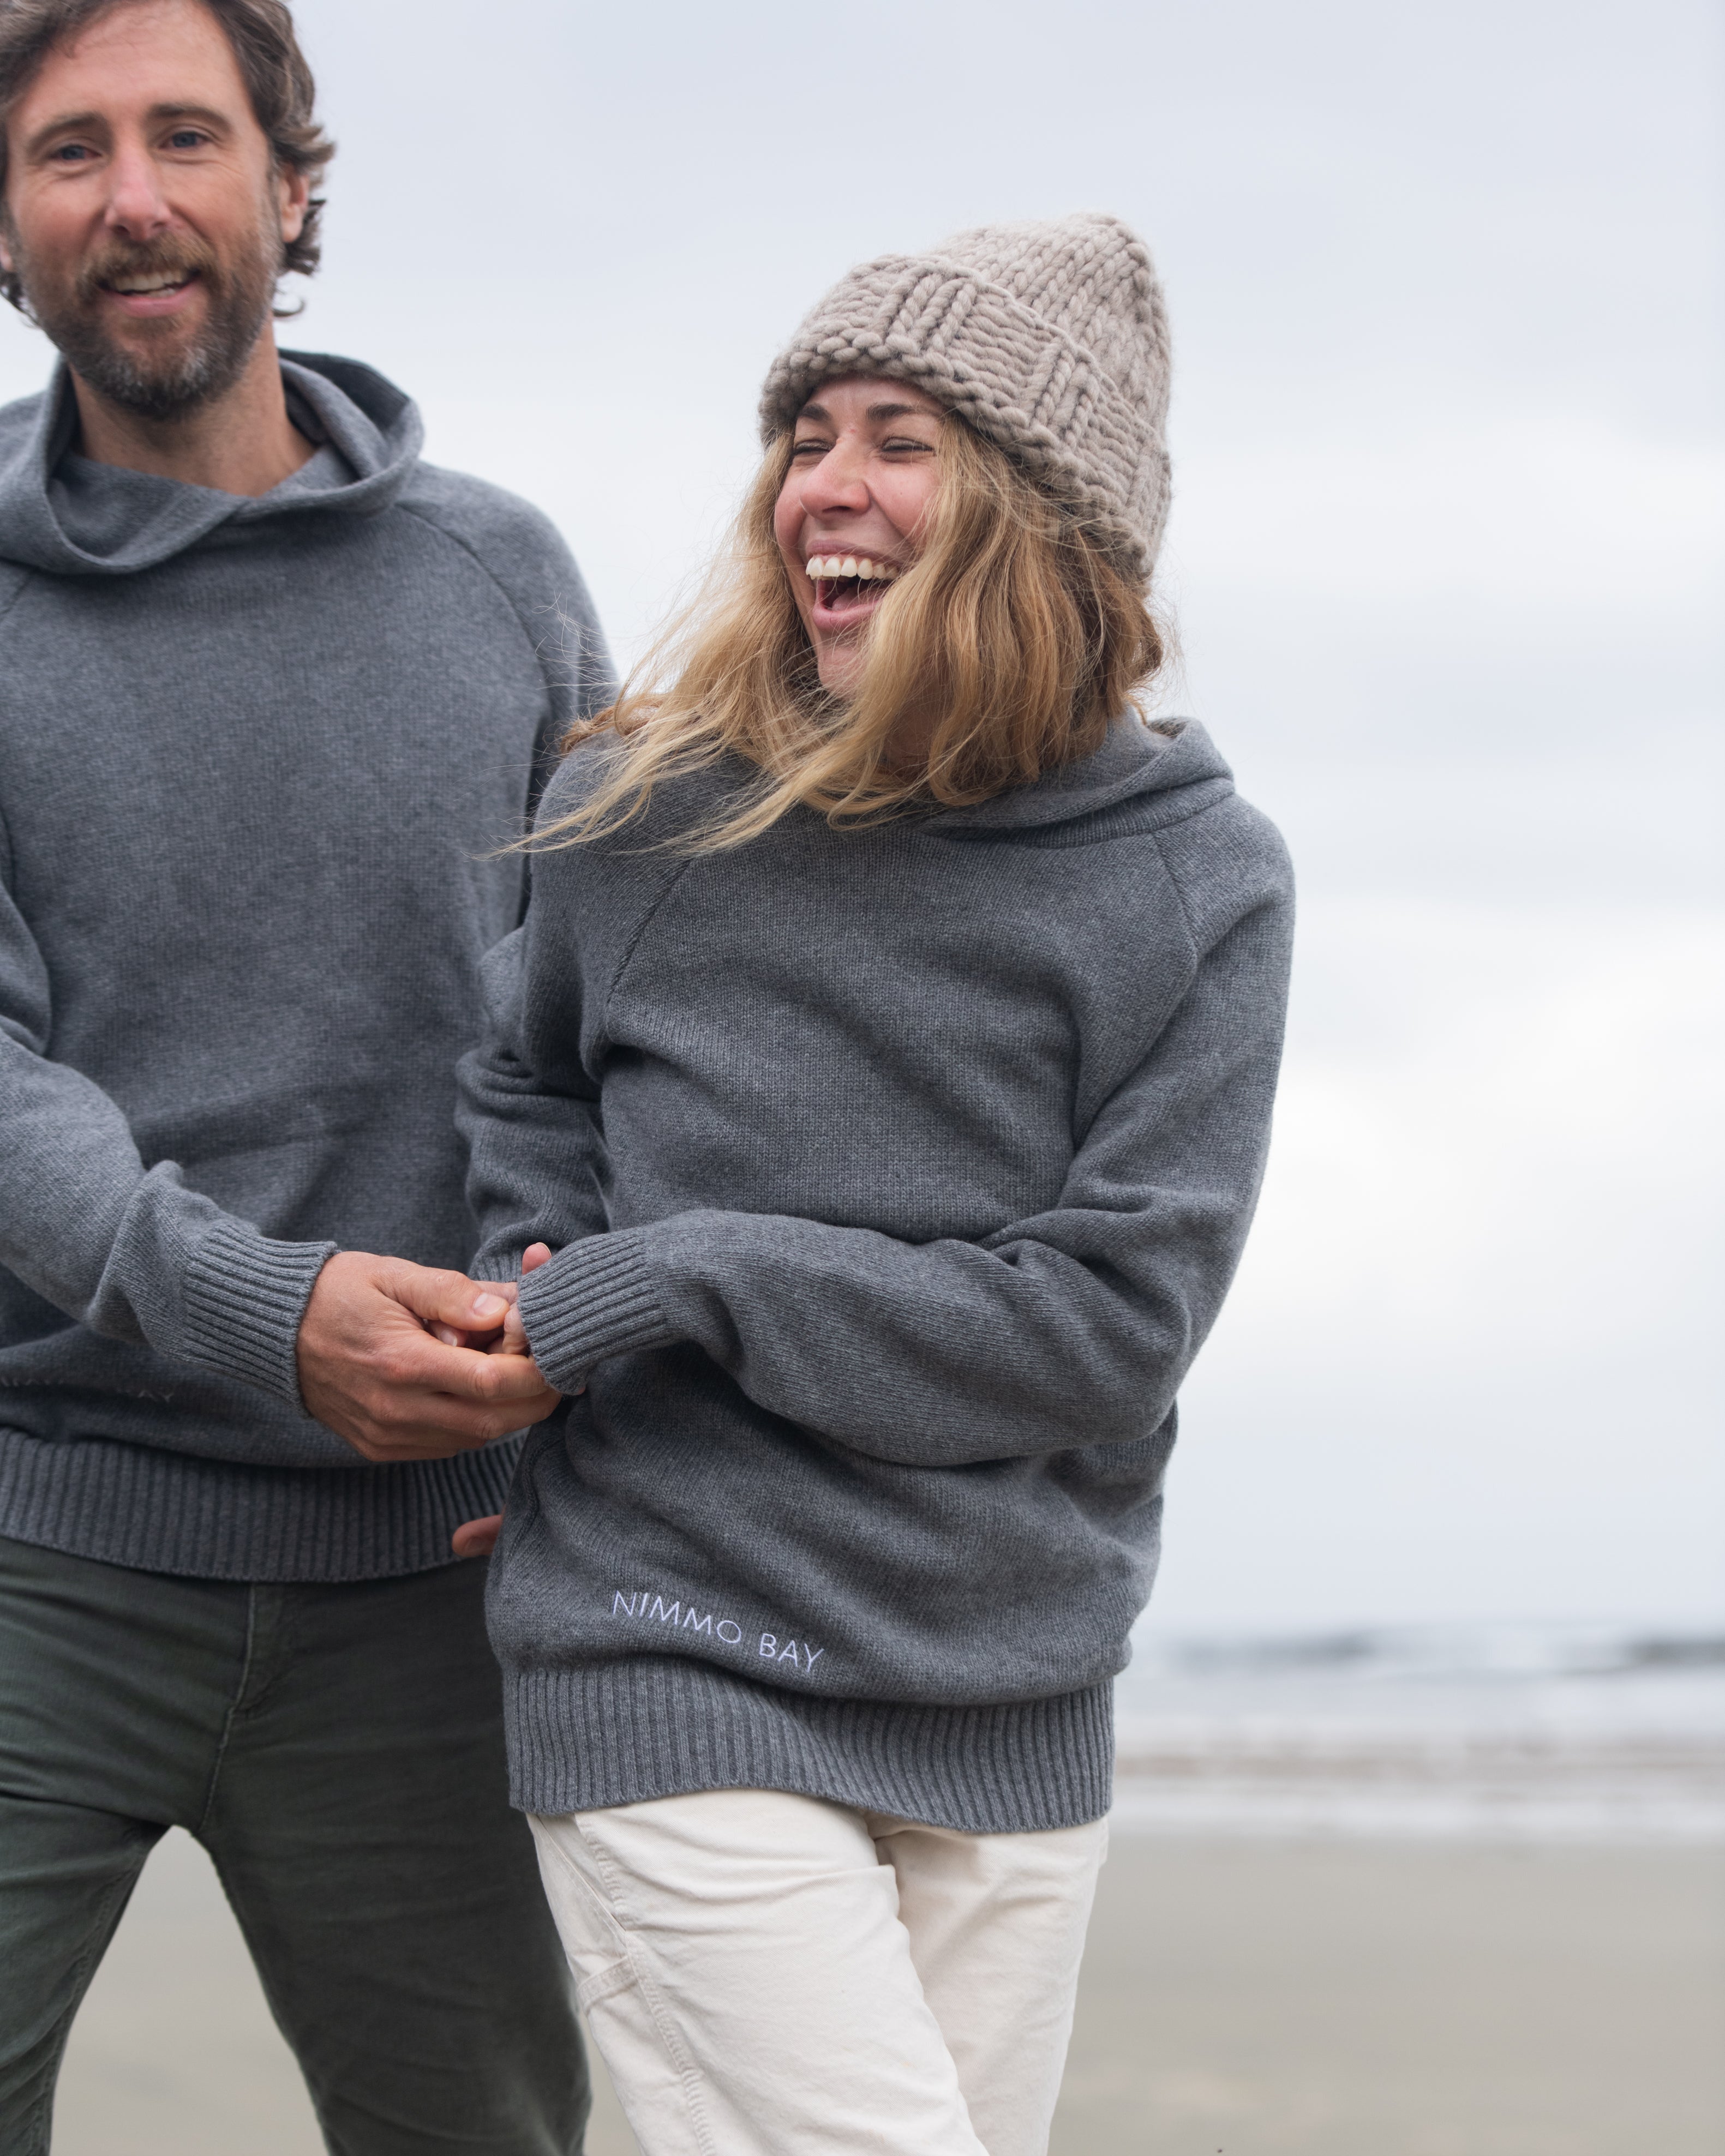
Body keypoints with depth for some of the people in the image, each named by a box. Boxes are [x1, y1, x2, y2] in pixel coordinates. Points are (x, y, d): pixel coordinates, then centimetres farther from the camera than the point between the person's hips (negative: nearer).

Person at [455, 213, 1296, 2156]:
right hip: (667, 1676, -2)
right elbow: (521, 1082, 18)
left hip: (1012, 1718, 2)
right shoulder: (639, 807, -1)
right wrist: (541, 1276, -2)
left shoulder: (1194, 883, -3)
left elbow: (1111, 1317, -9)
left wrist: (700, 1282, -15)